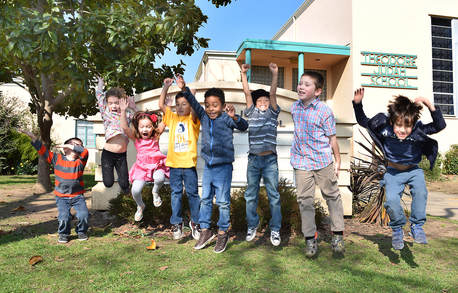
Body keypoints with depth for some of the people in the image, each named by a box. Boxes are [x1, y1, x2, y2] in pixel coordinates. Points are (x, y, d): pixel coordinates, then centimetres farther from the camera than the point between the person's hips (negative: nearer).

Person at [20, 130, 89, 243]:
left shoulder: (80, 162, -3)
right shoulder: (57, 159, 2)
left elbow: (85, 151, -22)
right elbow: (42, 150, 1)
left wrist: (70, 145, -19)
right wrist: (32, 137, -7)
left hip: (77, 196, 0)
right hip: (62, 197, 0)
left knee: (84, 215, -15)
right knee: (64, 217, -15)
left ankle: (81, 232, 15)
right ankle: (63, 234, 16)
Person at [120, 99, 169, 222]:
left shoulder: (156, 136, 0)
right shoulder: (136, 138, 0)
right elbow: (125, 127, -14)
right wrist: (123, 111, -22)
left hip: (156, 165, -1)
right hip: (141, 167, 1)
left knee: (159, 178, -33)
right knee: (135, 190, -13)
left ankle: (155, 192, 6)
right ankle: (140, 206, 24)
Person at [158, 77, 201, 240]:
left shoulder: (193, 119, 1)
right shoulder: (172, 118, 12)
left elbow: (194, 108, -17)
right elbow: (161, 105, 6)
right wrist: (166, 87, -1)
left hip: (189, 163, -3)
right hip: (174, 163, 3)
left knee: (192, 193, 5)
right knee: (176, 193, 10)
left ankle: (195, 222, 18)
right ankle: (176, 223, 19)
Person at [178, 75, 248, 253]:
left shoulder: (226, 119, -11)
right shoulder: (203, 117, 5)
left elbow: (243, 127, -24)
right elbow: (194, 103, 3)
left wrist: (234, 117, -44)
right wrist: (184, 89, -10)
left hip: (223, 166, -5)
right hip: (208, 166, 6)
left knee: (223, 201, 4)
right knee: (205, 199, 12)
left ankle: (223, 233, 19)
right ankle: (205, 231, 26)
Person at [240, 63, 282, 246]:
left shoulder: (273, 114, 9)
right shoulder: (251, 113, 12)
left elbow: (273, 93, -1)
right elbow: (247, 92, 7)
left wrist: (274, 74, -8)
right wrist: (244, 73, 4)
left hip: (270, 160, -1)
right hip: (253, 159, 2)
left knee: (274, 196, 1)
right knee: (251, 195, 8)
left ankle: (275, 229, 11)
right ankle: (252, 226, 23)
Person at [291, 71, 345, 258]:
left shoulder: (324, 111, -11)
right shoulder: (294, 107, 3)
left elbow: (332, 137, -5)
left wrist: (338, 161, -1)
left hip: (323, 160, -3)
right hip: (301, 162, 4)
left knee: (332, 196, 10)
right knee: (304, 200, 4)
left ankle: (337, 235, 26)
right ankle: (310, 238, 17)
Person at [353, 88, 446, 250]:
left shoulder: (418, 130, -17)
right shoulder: (384, 127, -17)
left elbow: (440, 125, -24)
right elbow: (363, 121, -7)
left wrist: (430, 106, -35)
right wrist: (357, 104, -21)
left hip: (413, 171, 1)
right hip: (393, 172, 0)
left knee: (420, 192, -27)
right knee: (391, 200, -21)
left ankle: (417, 226, -5)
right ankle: (397, 229, 5)